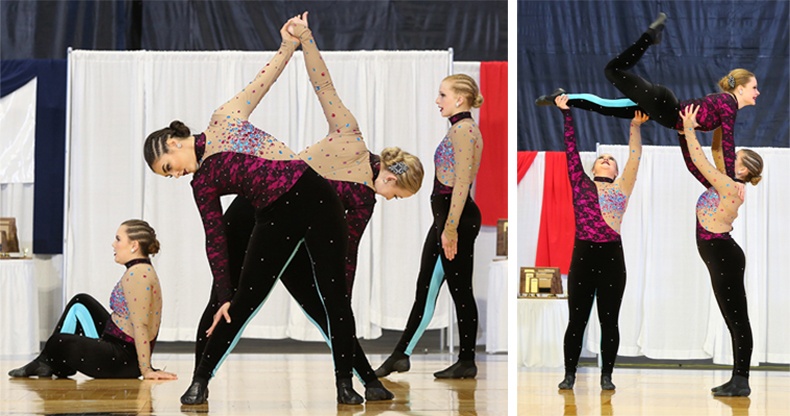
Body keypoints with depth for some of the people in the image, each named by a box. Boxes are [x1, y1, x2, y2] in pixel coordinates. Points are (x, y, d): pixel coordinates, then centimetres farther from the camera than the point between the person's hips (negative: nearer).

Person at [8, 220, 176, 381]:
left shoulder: (136, 274, -22)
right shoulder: (143, 270, 11)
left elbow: (140, 325, -25)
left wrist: (146, 370, -27)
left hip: (123, 360, -11)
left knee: (56, 343, 1)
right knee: (81, 302, 22)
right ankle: (46, 362, 24)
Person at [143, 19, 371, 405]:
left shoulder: (225, 119, 6)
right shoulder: (203, 184, 9)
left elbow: (263, 81, 9)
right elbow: (215, 240, 8)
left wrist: (288, 46, -3)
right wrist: (223, 295, 4)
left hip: (313, 195, -2)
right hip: (275, 218, 2)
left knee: (334, 295, -6)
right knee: (243, 301, 1)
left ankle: (344, 382, 0)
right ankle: (200, 381, 12)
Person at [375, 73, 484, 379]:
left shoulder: (464, 129, -15)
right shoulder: (457, 129, 16)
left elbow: (462, 182, -21)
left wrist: (450, 228, -24)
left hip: (456, 216, -11)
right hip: (446, 215, 11)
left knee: (460, 290, -2)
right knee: (426, 288, 10)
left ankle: (467, 362, 6)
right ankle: (400, 355, 13)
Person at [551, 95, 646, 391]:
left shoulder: (621, 188, 12)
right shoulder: (581, 185, 11)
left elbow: (635, 158, 4)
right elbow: (571, 150, 8)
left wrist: (636, 126, -4)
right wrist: (567, 115, 5)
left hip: (611, 256, 0)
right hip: (582, 255, 0)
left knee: (609, 321, 4)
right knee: (576, 319, 3)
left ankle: (606, 375, 12)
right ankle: (570, 374, 11)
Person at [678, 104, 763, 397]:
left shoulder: (729, 187, -16)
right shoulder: (724, 184, 10)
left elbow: (699, 161, -18)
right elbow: (715, 152, 18)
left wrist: (689, 130, -13)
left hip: (725, 257, -10)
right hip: (721, 257, 10)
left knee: (737, 318, -7)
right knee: (735, 319, 10)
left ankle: (741, 381, -4)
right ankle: (739, 380, 14)